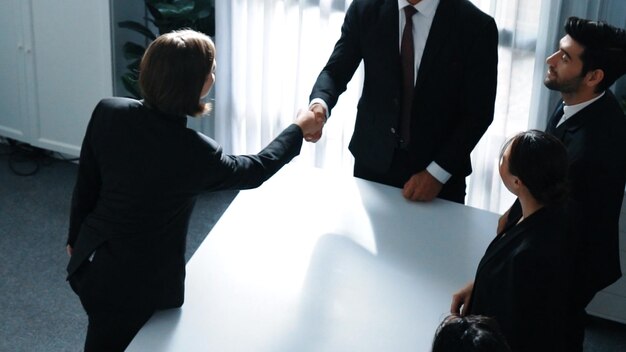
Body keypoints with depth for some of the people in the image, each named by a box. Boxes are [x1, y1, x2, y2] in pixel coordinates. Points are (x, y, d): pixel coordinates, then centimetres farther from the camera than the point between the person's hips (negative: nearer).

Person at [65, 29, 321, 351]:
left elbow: (85, 185, 0)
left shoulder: (107, 112, -13)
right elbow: (255, 170, -6)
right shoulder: (194, 153, -26)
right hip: (135, 285, -6)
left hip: (90, 264, 6)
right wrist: (299, 129, 10)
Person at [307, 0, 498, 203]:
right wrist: (319, 104, -30)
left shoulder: (475, 26, -14)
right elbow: (336, 71, -7)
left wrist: (437, 173, -14)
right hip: (373, 161, 2)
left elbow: (478, 112, -11)